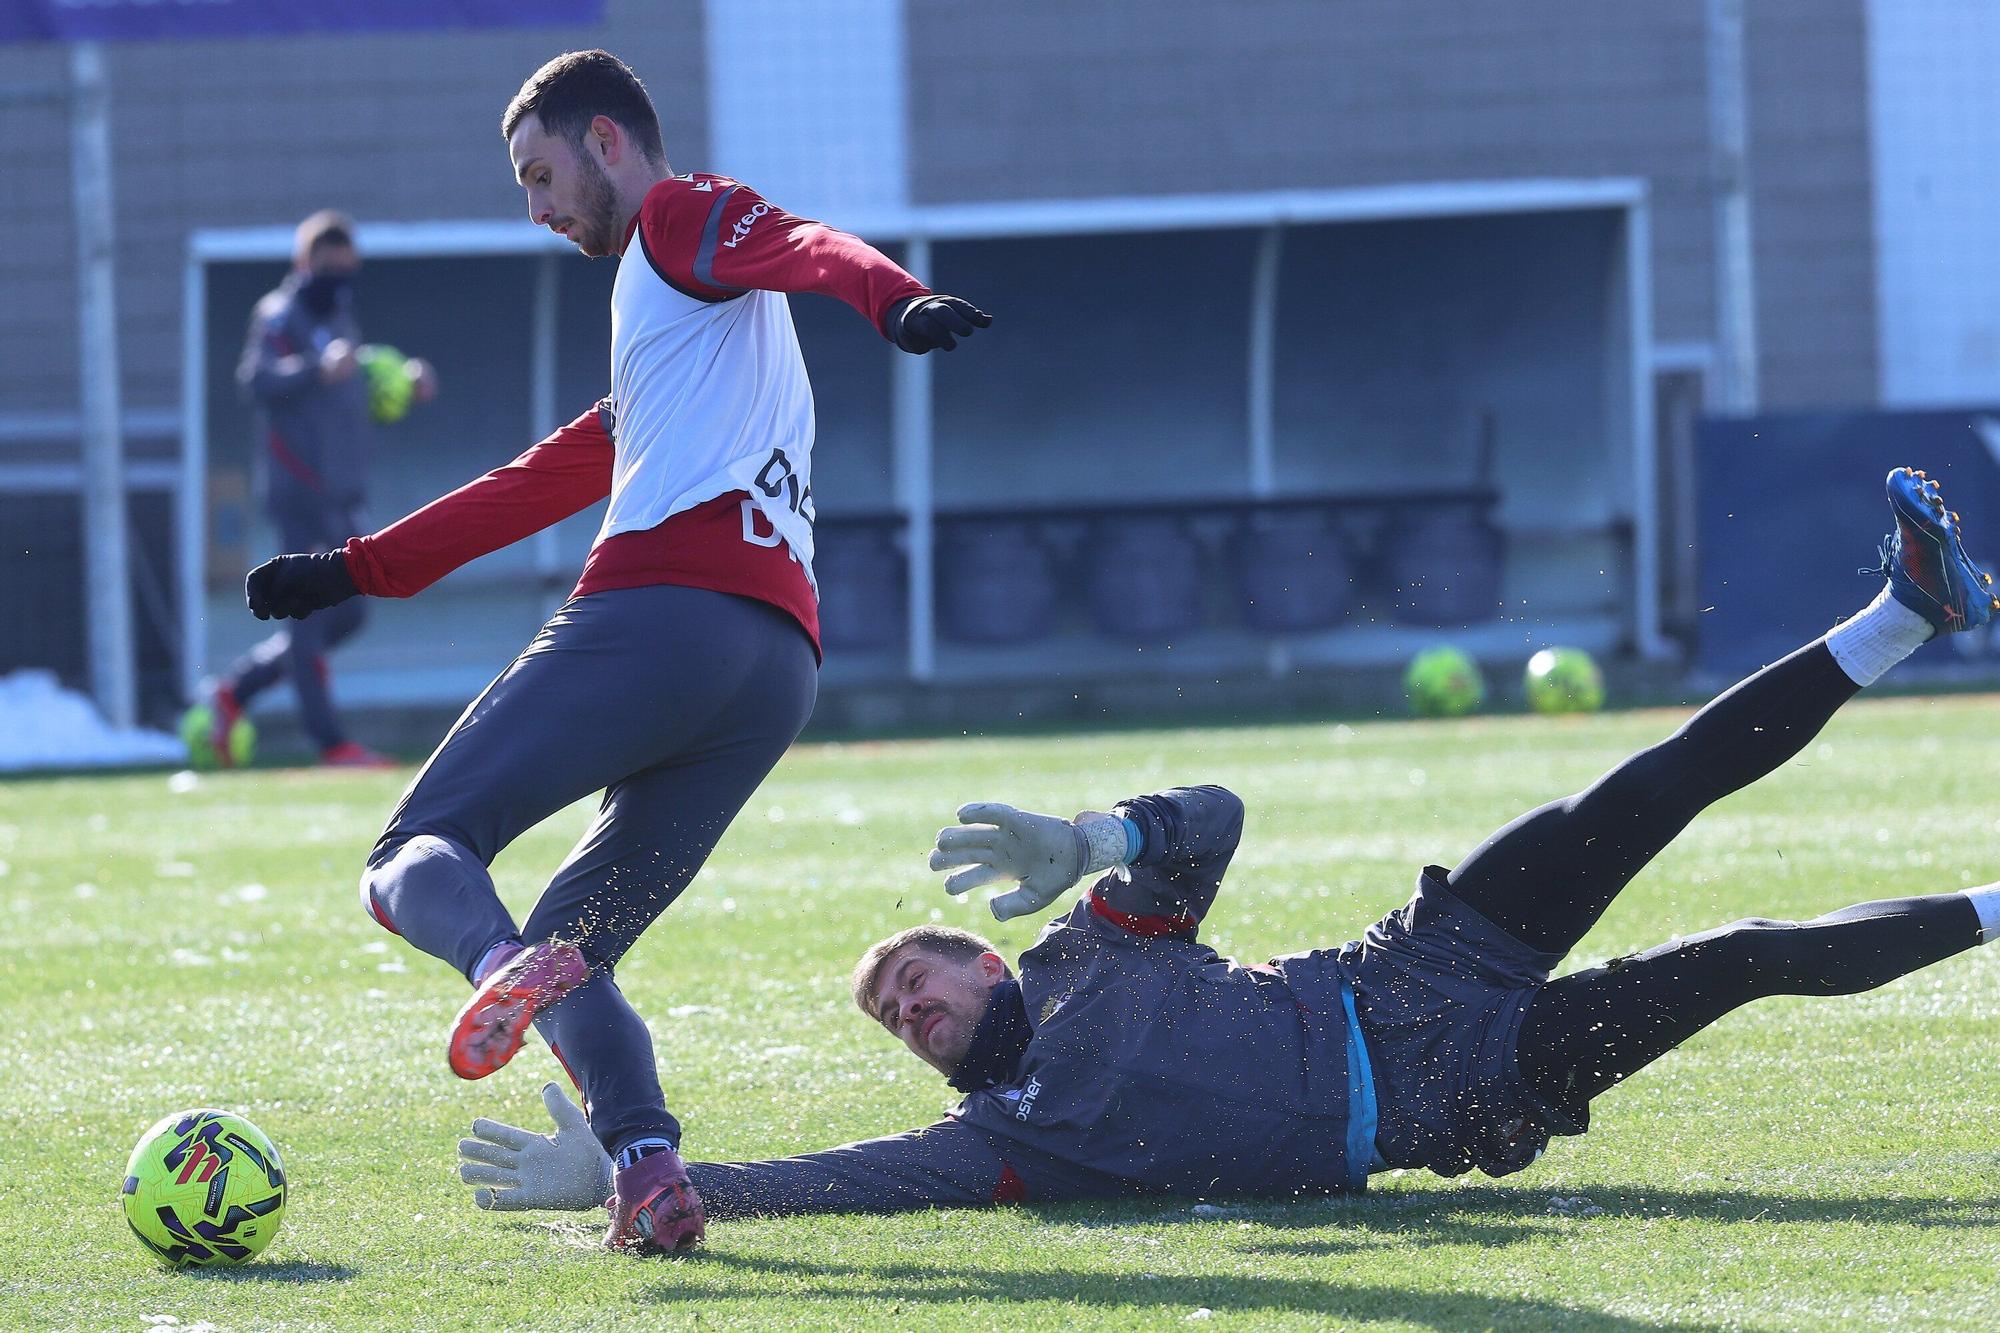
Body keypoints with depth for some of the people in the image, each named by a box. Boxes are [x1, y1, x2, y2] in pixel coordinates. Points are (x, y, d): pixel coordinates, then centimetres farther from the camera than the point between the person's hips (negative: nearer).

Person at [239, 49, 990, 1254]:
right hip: (779, 668, 9)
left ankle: (504, 963, -37)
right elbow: (541, 485, 43)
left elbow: (804, 247, -13)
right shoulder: (669, 325, 37)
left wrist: (892, 296, -35)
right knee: (577, 946, 12)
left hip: (657, 608, -8)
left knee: (417, 854, -4)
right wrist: (360, 570, 47)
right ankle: (650, 1167, -14)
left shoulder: (682, 219, 10)